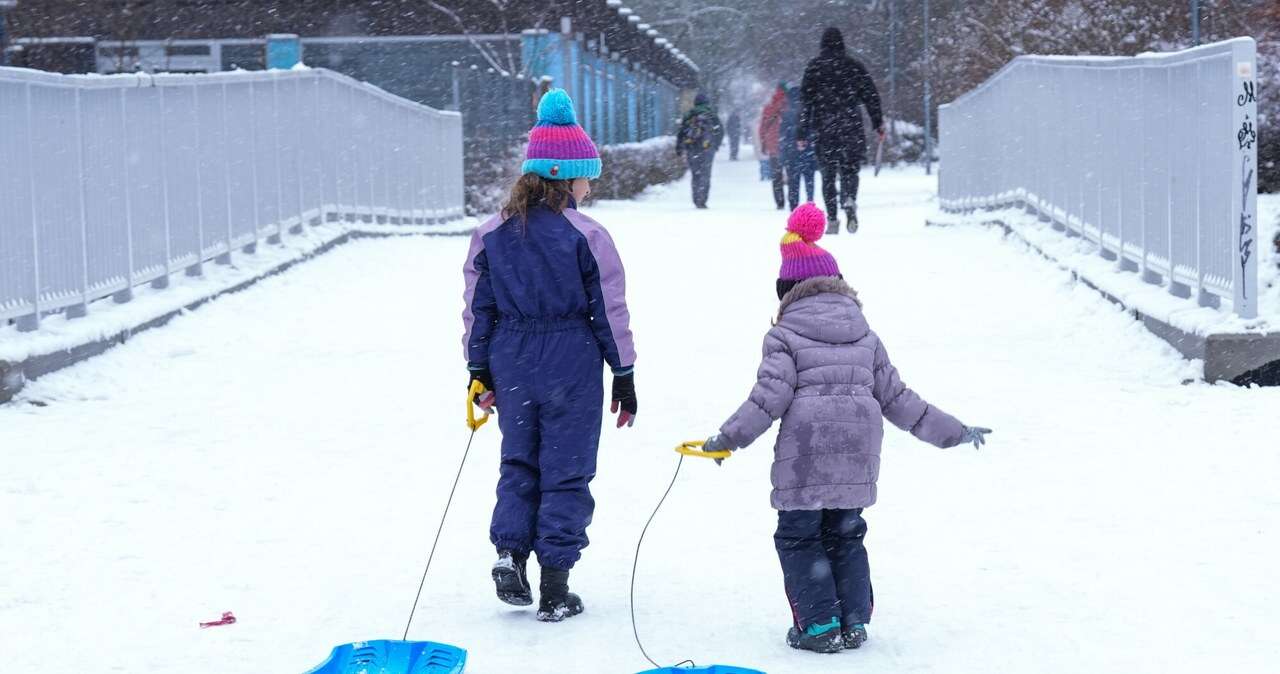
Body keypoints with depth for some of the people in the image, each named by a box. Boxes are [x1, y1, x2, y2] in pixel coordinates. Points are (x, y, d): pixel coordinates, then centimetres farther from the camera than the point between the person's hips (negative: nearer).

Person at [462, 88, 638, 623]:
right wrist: (624, 376, 3)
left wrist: (479, 372, 13)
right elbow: (610, 311, -6)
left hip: (511, 364, 3)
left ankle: (509, 550, 0)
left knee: (519, 461, 19)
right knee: (566, 469, 5)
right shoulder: (587, 237, -10)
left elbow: (478, 309, 5)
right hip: (571, 364, -3)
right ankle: (554, 588, 7)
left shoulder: (491, 234, 1)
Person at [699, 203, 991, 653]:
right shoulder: (865, 336, 17)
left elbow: (770, 396, -9)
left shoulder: (784, 336, 3)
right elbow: (896, 398, 16)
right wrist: (953, 432, 23)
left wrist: (728, 439, -4)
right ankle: (854, 622, 18)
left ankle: (819, 625, 2)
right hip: (859, 450, 5)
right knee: (844, 535, 19)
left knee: (798, 536, 7)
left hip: (804, 455, -5)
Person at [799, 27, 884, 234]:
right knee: (850, 168, 8)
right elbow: (871, 96, 4)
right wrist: (879, 124, 7)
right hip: (851, 127, 0)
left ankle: (832, 219, 0)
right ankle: (849, 199, -23)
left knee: (828, 173, 7)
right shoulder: (854, 66, 6)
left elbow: (805, 100, 1)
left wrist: (803, 133, 3)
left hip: (824, 127, 0)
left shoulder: (814, 67, 4)